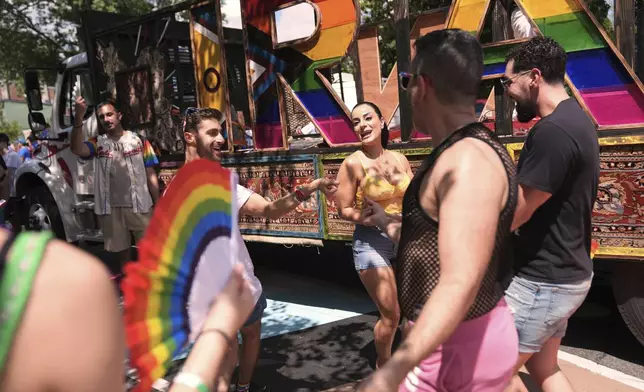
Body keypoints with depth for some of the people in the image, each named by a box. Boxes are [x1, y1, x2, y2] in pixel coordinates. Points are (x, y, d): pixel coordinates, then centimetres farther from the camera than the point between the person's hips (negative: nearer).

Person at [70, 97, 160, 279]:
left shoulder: (139, 140, 3)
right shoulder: (98, 143, 4)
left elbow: (151, 175, 2)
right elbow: (77, 149, -19)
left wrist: (158, 205, 0)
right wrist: (79, 118, -30)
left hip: (140, 206, -1)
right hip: (111, 209, 1)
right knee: (122, 252, 14)